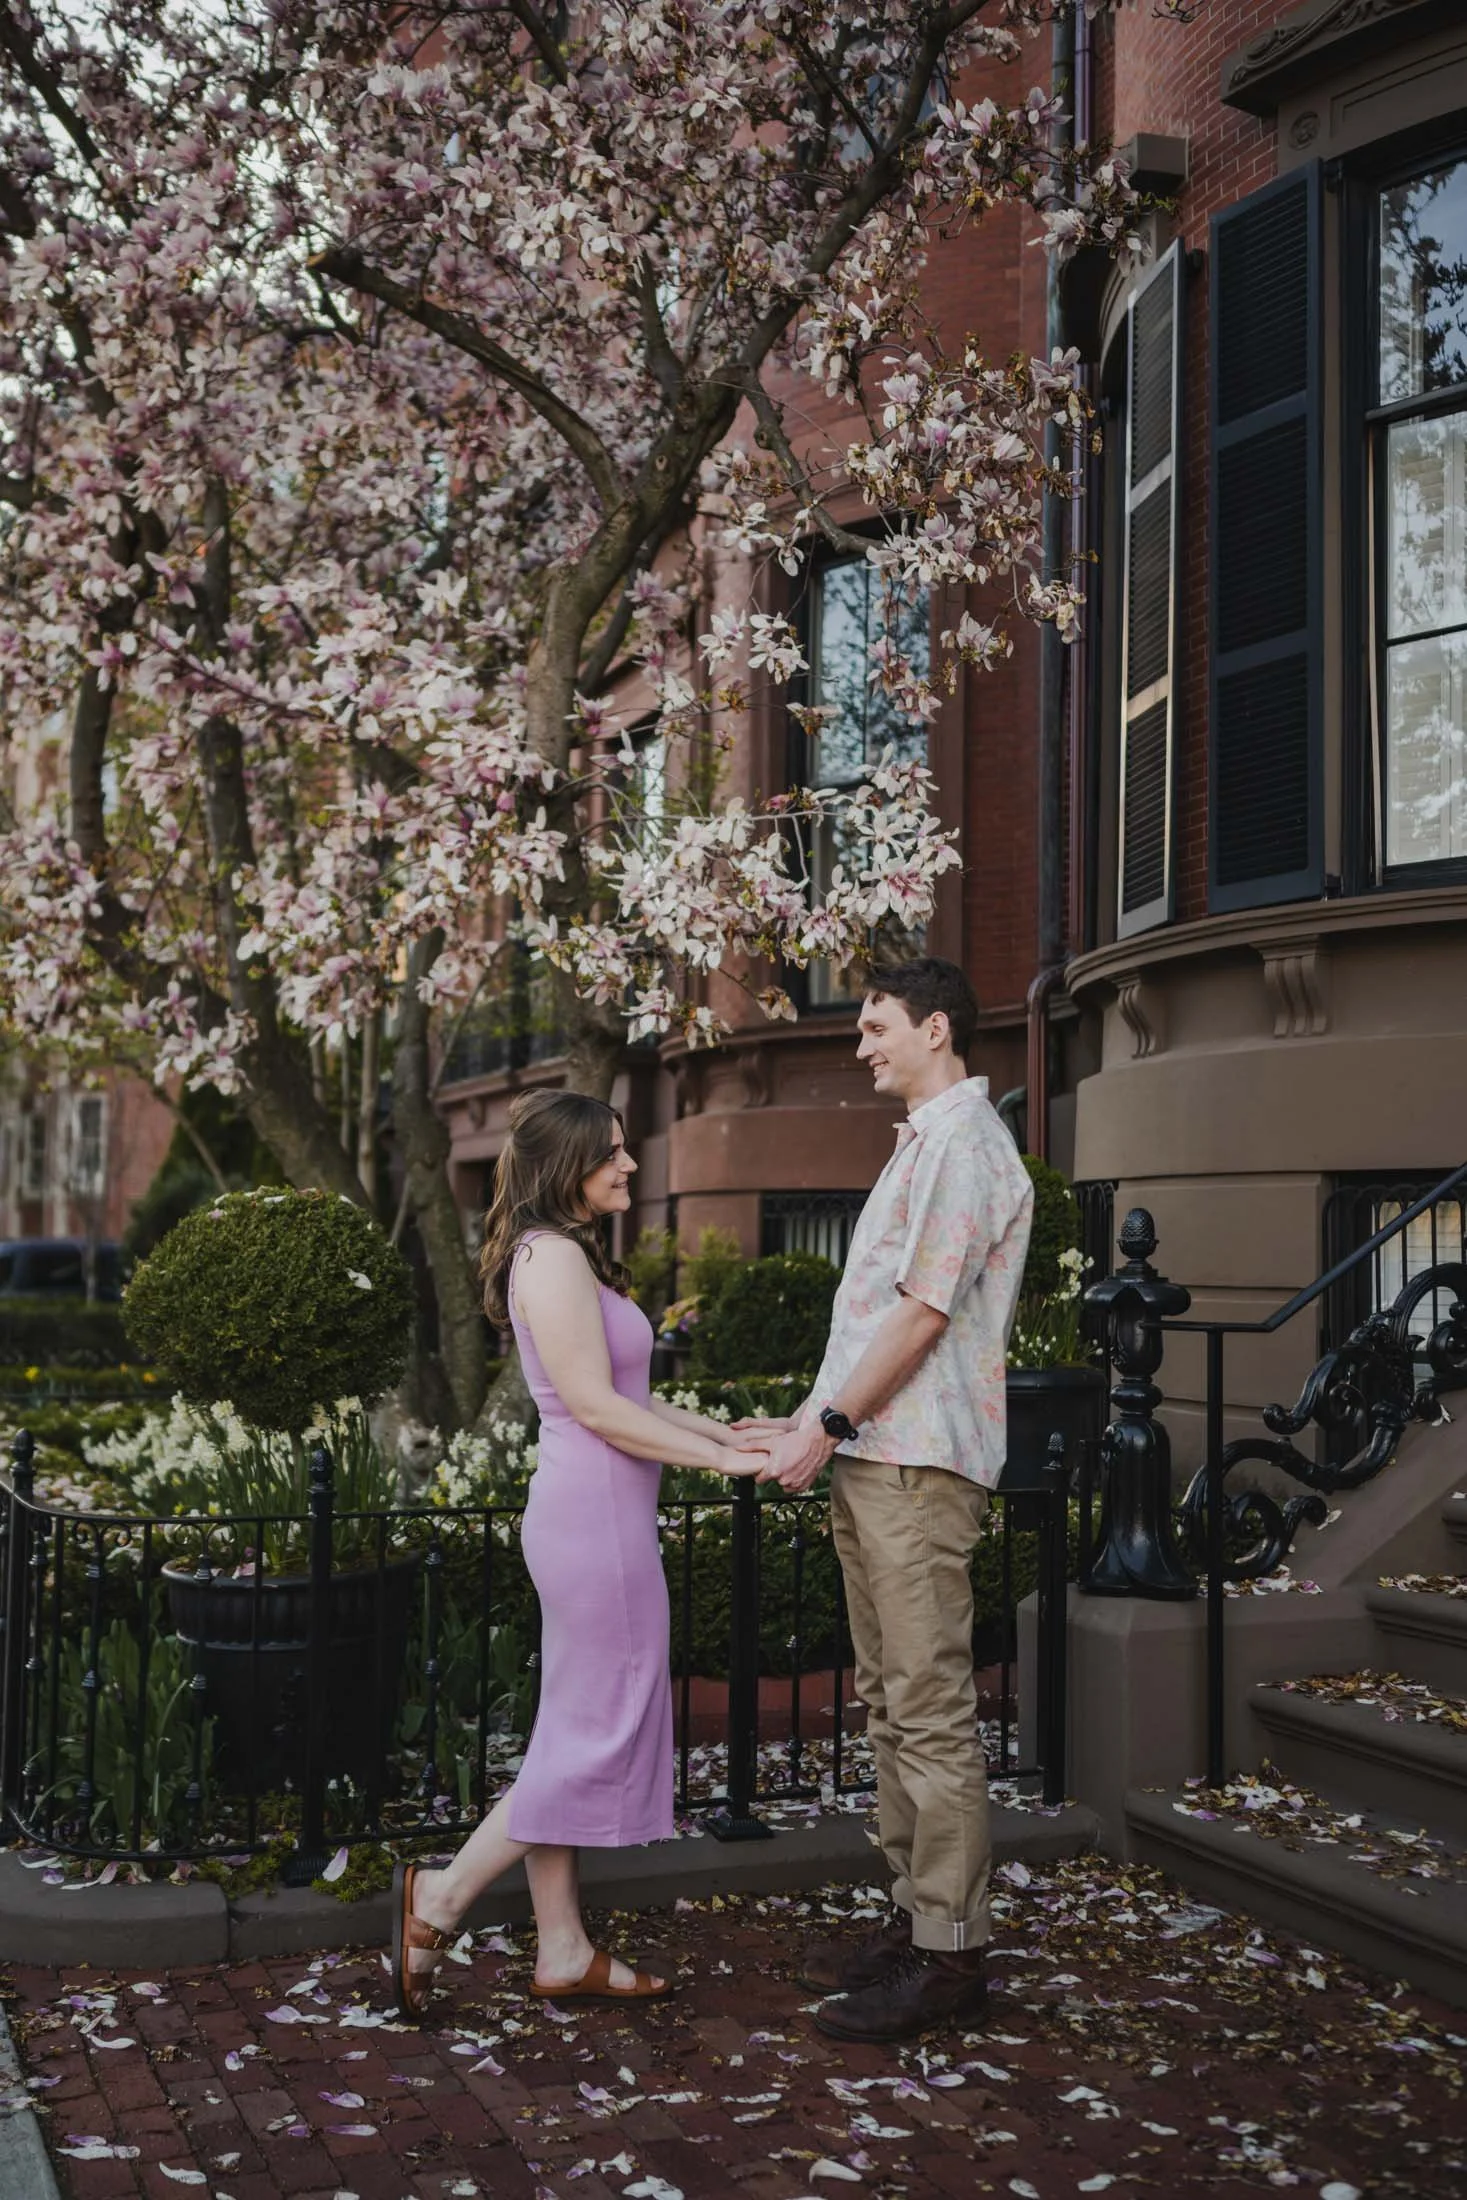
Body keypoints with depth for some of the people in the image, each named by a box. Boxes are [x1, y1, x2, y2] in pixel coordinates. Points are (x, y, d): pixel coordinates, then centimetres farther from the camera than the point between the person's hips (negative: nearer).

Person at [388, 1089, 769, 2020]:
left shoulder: (571, 1255, 18)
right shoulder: (554, 1256, -14)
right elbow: (596, 1405, -18)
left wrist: (728, 1432, 12)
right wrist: (721, 1458, -14)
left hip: (594, 1514, 11)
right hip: (596, 1512, -11)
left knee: (577, 1733, 13)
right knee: (604, 1733, -4)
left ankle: (564, 1950, 20)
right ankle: (440, 1898, 2)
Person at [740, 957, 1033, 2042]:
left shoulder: (963, 1147, -11)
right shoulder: (923, 1143, 21)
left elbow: (923, 1313, -17)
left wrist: (830, 1425, -14)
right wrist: (807, 1420, 17)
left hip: (920, 1464, -11)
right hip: (873, 1460, 11)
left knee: (932, 1710, -8)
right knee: (891, 1701, 14)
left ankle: (952, 1953, -4)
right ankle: (914, 1914, 22)